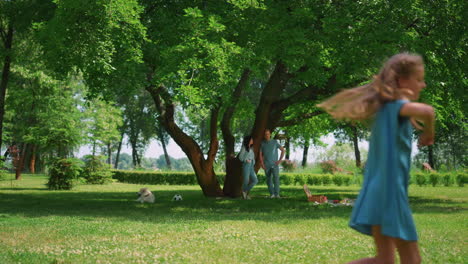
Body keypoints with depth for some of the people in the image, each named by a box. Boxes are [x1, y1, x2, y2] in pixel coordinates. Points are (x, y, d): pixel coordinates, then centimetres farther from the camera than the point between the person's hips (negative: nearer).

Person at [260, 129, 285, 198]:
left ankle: (277, 194, -18)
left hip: (275, 164, -2)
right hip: (267, 165, 2)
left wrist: (280, 160, -4)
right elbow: (260, 154, 6)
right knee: (269, 179, 5)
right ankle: (271, 194, 14)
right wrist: (262, 163, -5)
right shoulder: (262, 143, 6)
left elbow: (283, 150, 4)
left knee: (276, 178, -16)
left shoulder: (275, 142, 1)